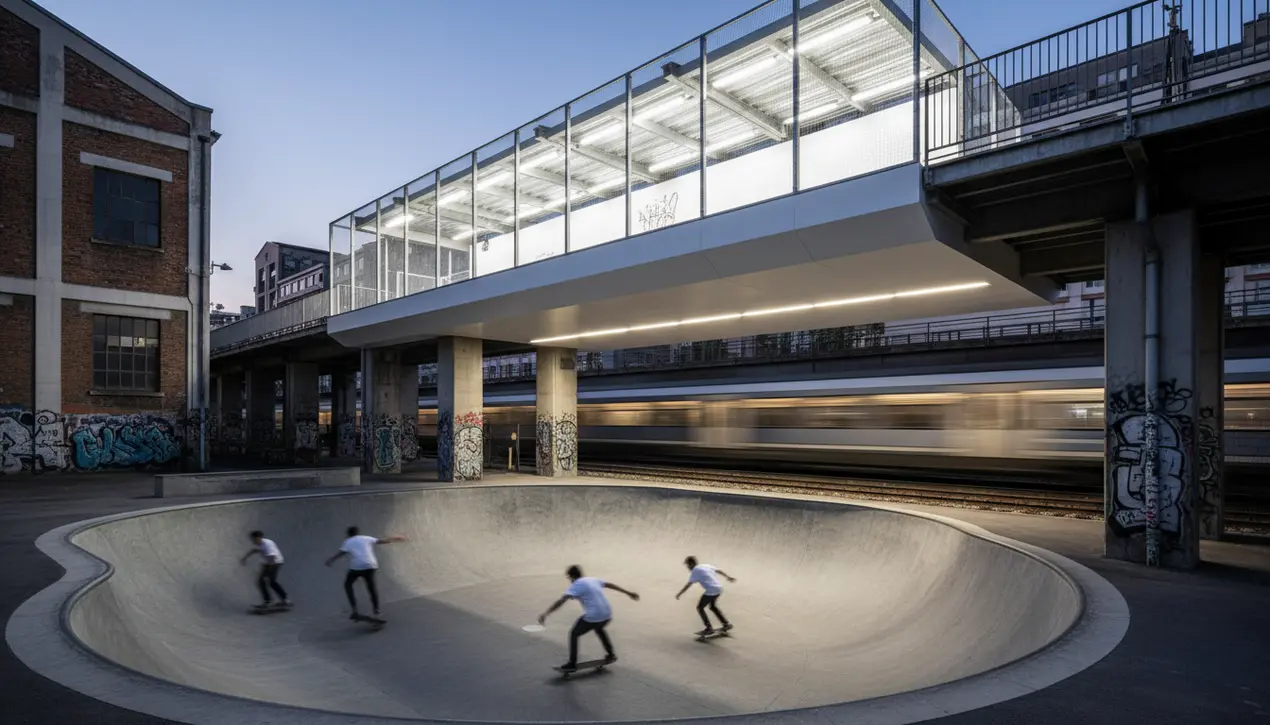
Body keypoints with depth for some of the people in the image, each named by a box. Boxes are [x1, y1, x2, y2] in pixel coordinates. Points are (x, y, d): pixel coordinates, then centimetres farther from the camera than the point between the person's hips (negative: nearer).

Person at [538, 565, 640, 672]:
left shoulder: (576, 586, -2)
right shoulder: (593, 579, 18)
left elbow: (561, 601, -15)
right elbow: (610, 585, 26)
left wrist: (545, 613, -20)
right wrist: (628, 593, 36)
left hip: (593, 616, -7)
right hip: (607, 614, 7)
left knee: (573, 634, 14)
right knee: (599, 629, 38)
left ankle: (572, 664, 11)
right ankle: (611, 655, 43)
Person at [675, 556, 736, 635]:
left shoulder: (695, 571, -4)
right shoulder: (706, 566, 18)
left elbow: (688, 585, -9)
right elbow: (719, 571, 25)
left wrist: (679, 594, -4)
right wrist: (728, 577, 38)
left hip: (711, 591, -8)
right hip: (719, 588, 8)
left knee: (700, 608, 6)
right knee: (713, 606, 29)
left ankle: (709, 628, 2)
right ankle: (726, 624, 30)